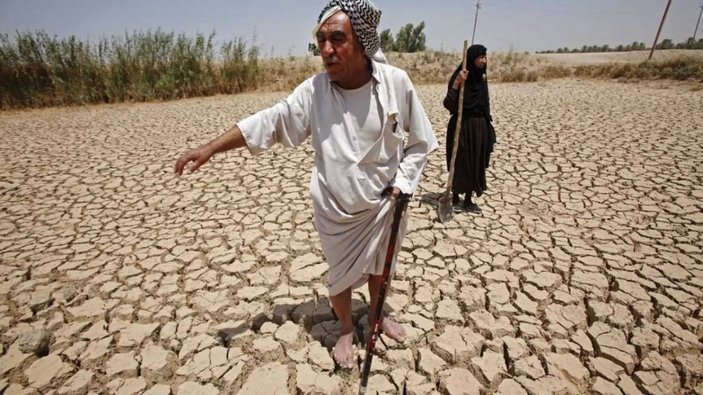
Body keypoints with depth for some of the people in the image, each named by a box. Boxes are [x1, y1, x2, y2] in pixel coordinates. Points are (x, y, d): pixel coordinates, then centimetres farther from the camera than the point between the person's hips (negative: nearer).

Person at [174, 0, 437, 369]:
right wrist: (210, 147, -16)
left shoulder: (396, 83, -15)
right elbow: (269, 121, -11)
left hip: (384, 203, 1)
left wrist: (403, 182, -12)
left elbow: (419, 141, -3)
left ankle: (377, 314, 55)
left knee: (379, 265, 23)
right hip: (336, 209, 0)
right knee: (340, 274, 16)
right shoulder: (313, 90, -15)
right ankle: (346, 330, 47)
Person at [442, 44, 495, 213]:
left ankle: (468, 200, 21)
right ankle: (455, 200, 16)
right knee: (460, 164, 1)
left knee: (476, 164, 9)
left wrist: (488, 128, 13)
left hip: (479, 127, 7)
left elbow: (484, 104, 16)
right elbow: (448, 104, -20)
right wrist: (457, 83, -30)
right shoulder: (459, 76, -11)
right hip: (462, 126, -7)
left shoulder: (481, 78, 9)